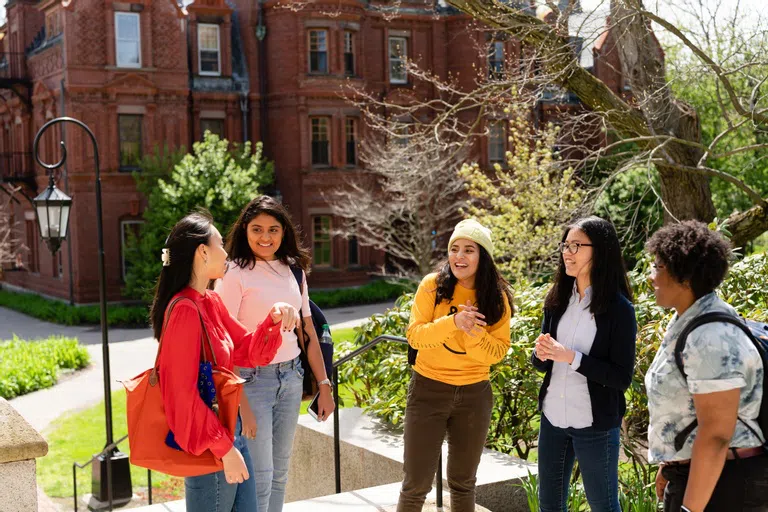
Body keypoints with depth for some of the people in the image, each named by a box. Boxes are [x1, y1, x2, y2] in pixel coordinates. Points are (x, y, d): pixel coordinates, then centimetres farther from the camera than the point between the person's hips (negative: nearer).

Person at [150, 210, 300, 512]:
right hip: (208, 444, -9)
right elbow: (184, 392, -23)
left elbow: (247, 352, 13)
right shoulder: (185, 310, -20)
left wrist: (273, 318, -5)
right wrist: (224, 448, -21)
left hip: (228, 431, 9)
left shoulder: (211, 302, 8)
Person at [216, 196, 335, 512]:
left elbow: (308, 332, 12)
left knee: (279, 474, 14)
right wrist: (239, 402, -19)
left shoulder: (292, 269, 7)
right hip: (252, 379, -6)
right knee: (260, 478, -2)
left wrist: (324, 386, 9)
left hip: (291, 379, 6)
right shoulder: (235, 273, -11)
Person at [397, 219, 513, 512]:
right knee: (416, 484, 2)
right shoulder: (432, 285, -8)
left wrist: (476, 332, -23)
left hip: (475, 395, 2)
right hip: (429, 390, -2)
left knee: (463, 483, 16)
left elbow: (499, 351, -3)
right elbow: (414, 336, -12)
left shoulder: (497, 298, -3)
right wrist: (453, 322, -27)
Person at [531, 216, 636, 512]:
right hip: (552, 418, 5)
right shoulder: (557, 300, 2)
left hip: (596, 425, -5)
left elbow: (622, 378, -16)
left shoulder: (618, 308, -14)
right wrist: (541, 354, -13)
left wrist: (572, 357, -24)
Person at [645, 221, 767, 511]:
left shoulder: (711, 338, -24)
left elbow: (716, 435, -26)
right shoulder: (688, 323, 7)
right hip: (692, 473, 10)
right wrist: (671, 463, 20)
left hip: (721, 484, -9)